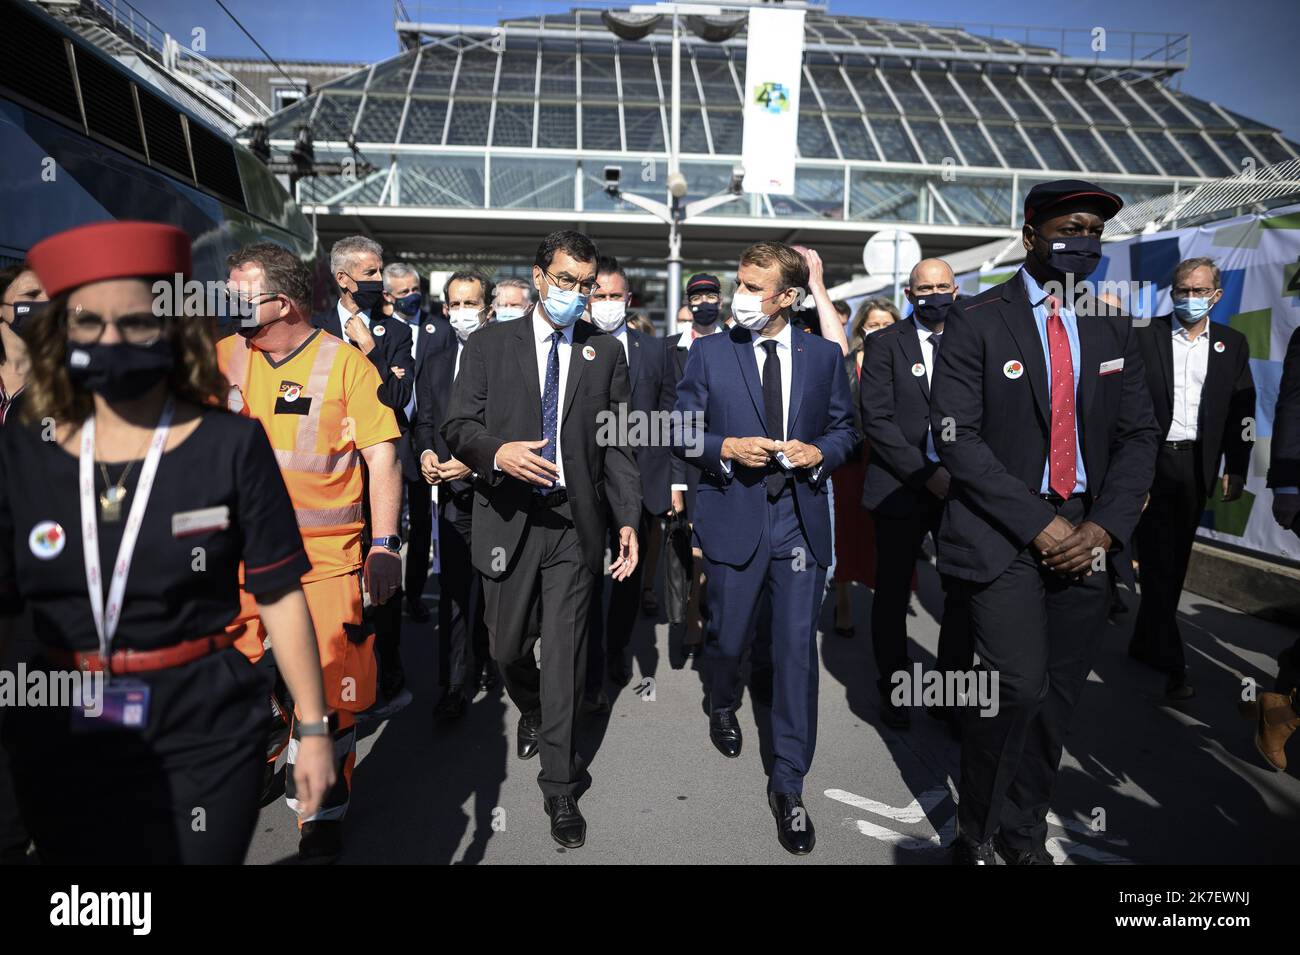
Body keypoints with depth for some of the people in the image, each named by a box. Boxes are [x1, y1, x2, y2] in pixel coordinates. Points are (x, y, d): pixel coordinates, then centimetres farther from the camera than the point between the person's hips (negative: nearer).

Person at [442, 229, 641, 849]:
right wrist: (497, 451, -22)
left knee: (564, 654, 1)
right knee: (508, 645, 12)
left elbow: (618, 444, 5)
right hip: (508, 519, 1)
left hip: (574, 523, 0)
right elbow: (458, 426, 0)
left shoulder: (605, 352, 8)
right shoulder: (488, 346, 6)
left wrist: (628, 519, -4)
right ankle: (532, 711, 47)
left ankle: (559, 789, 15)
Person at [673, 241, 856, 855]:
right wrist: (725, 449, -16)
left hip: (801, 521, 1)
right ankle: (722, 707, 49)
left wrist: (819, 452, -10)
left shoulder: (824, 356, 5)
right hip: (733, 519, 0)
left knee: (797, 652, 0)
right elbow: (681, 434, 2)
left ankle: (788, 785, 14)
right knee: (729, 640, 12)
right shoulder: (709, 352, 2)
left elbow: (844, 430, 11)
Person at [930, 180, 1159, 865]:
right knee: (1019, 685, -14)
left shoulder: (1111, 329, 12)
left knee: (1058, 697, 8)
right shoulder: (975, 321, -4)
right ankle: (975, 835, 10)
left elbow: (1137, 436, 10)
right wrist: (1039, 525, -14)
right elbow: (956, 437, -12)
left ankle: (1023, 833, 29)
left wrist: (1103, 527, -5)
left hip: (1083, 538, 5)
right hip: (1001, 533, -5)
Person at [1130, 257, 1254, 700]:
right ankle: (1171, 663, 0)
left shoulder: (1232, 344, 8)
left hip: (1196, 467, 4)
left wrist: (1236, 469, 2)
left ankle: (1145, 643, 27)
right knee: (1158, 562, -4)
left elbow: (1241, 410, 8)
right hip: (1150, 463, -3)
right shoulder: (1144, 338, -2)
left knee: (1174, 563, 12)